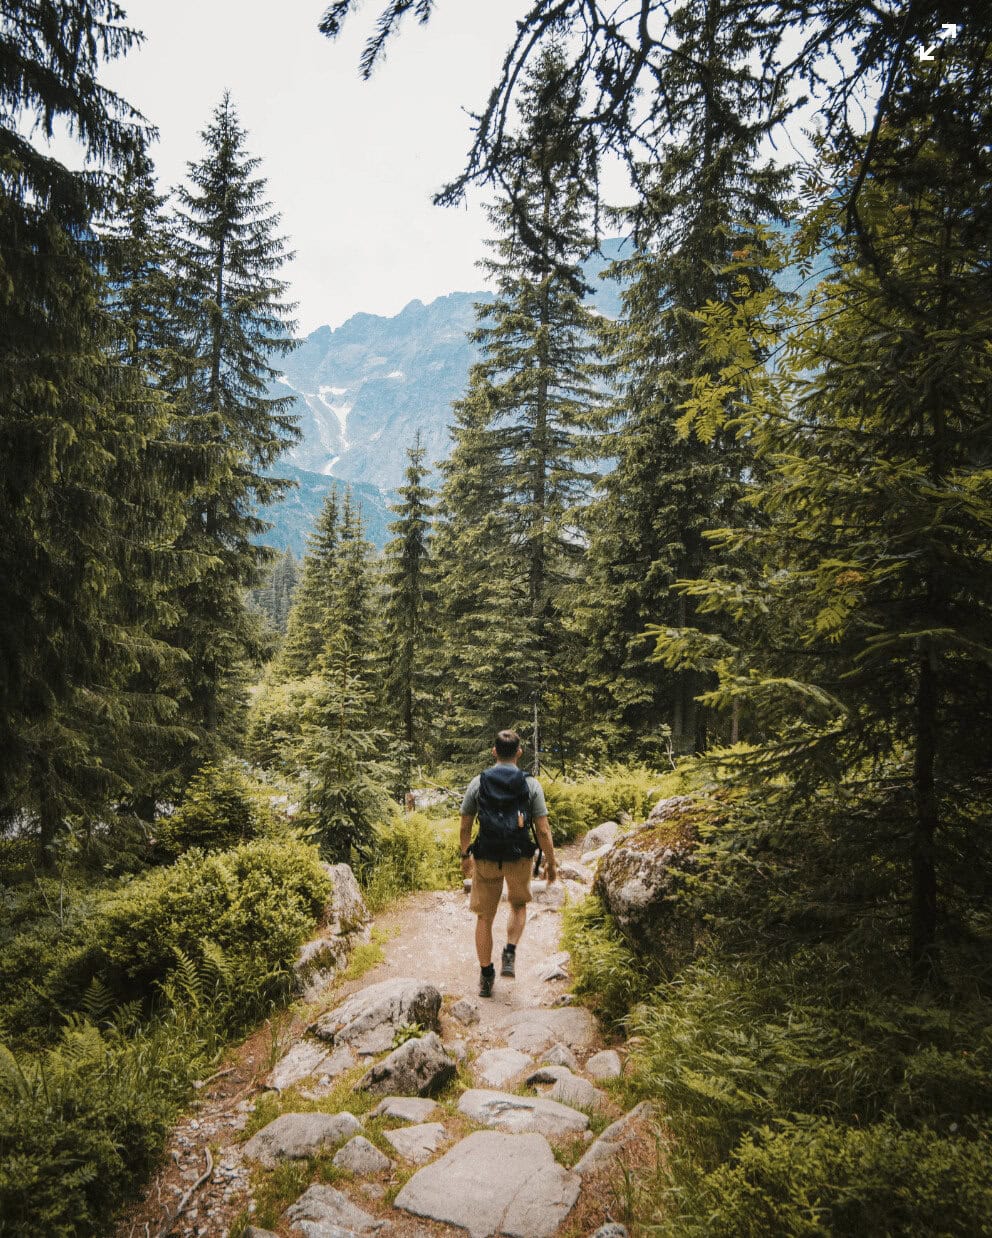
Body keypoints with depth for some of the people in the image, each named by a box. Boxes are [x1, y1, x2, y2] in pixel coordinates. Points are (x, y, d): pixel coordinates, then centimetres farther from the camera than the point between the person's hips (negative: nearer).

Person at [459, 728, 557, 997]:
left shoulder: (478, 783, -2)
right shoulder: (531, 785, -6)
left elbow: (465, 826, 3)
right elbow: (543, 831, -7)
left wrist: (465, 856, 18)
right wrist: (551, 863, 5)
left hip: (486, 859, 0)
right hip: (520, 859, 0)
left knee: (484, 917, 15)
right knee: (519, 906, 27)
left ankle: (486, 976, 21)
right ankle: (510, 954, 9)